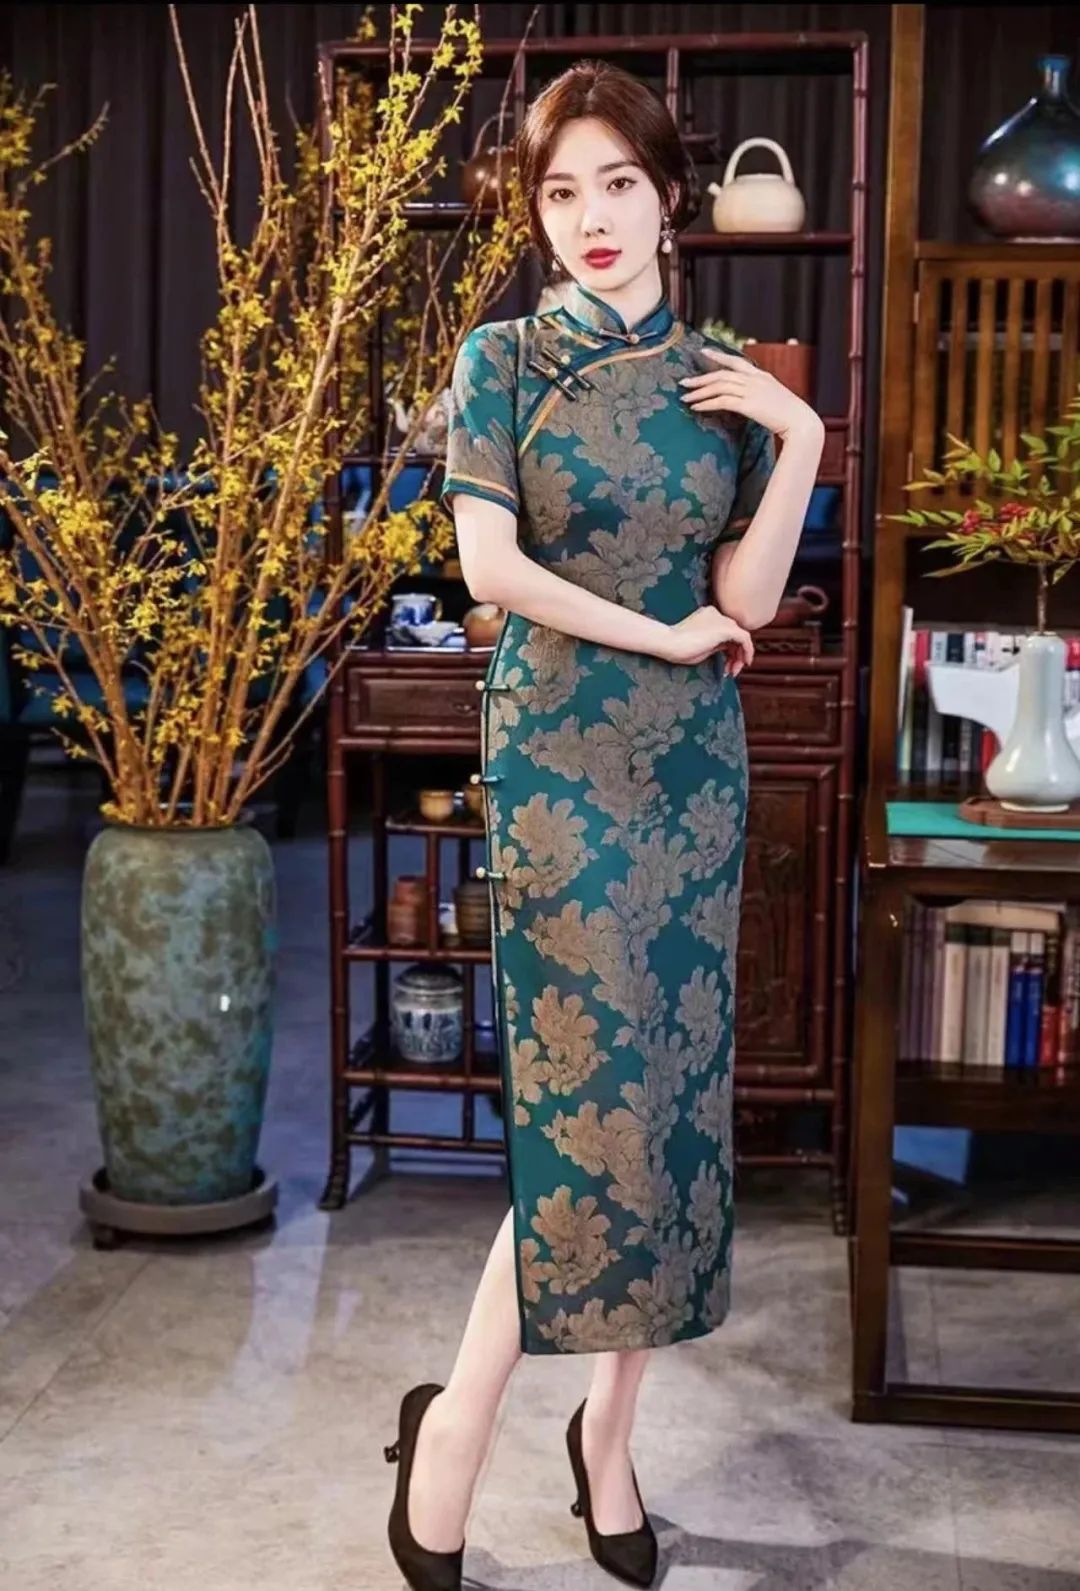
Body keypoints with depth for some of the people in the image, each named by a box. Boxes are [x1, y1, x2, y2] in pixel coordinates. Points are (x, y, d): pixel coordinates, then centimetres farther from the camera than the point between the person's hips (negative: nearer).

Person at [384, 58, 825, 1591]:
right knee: (595, 1094, -10)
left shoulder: (727, 382, 9)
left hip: (694, 759, 4)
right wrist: (662, 634, -8)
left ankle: (608, 1433, 19)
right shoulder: (503, 359, 1)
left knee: (672, 1088, 5)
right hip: (558, 754, -4)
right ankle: (455, 1418, 6)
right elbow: (491, 564, -10)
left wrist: (803, 440, -10)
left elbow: (746, 595, 0)